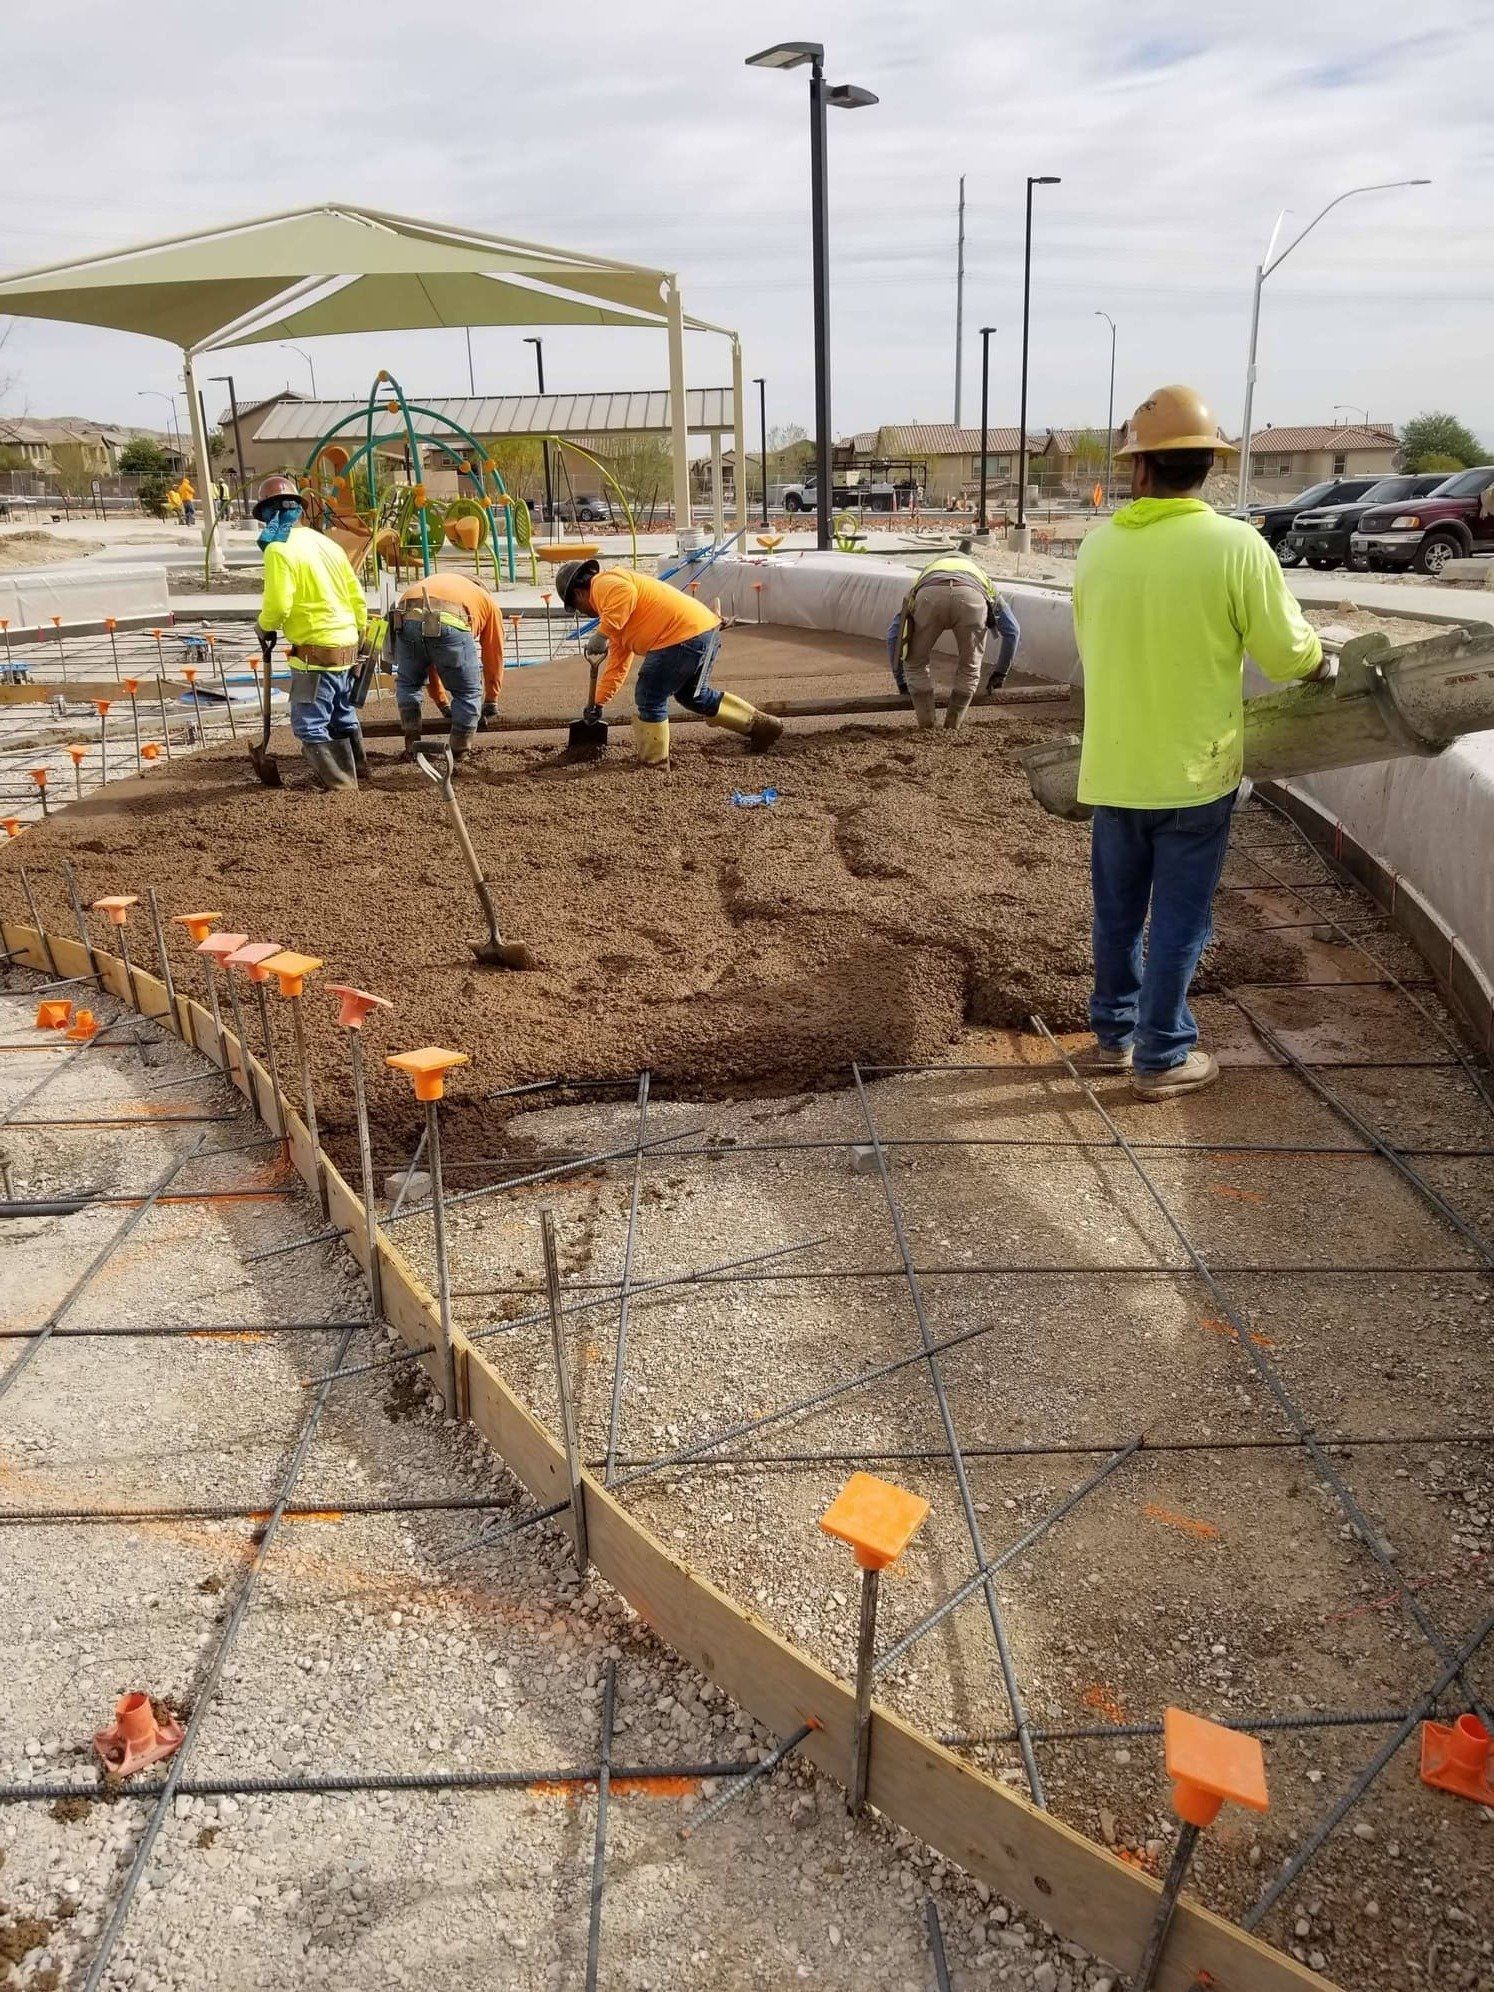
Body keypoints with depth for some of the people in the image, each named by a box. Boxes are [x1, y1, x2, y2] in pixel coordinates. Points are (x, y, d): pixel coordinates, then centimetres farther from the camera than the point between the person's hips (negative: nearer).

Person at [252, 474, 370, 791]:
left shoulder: (279, 549, -11)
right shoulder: (326, 542, 12)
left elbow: (278, 604, -17)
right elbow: (357, 596, 13)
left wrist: (265, 629, 3)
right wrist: (359, 635, 24)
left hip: (315, 650, -8)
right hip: (346, 646, 8)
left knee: (310, 724, 0)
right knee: (343, 715, 23)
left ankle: (340, 784, 1)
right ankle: (357, 773, 36)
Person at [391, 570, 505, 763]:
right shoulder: (489, 603, 35)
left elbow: (427, 660, 47)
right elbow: (494, 657, 37)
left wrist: (441, 703, 54)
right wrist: (491, 702, 50)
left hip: (407, 618, 4)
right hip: (451, 624, -3)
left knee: (407, 683, 29)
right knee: (468, 693, 17)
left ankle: (412, 746, 25)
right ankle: (459, 753, 20)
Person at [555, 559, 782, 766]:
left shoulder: (603, 583, 0)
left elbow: (625, 592, -25)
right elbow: (617, 664, 33)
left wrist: (601, 634, -20)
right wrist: (598, 702, 34)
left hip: (684, 636, -11)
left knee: (650, 699, 1)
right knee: (694, 696, 28)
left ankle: (653, 762, 13)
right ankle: (759, 725, 36)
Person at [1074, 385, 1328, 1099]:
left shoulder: (1099, 546, -5)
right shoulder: (1238, 546, -16)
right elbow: (1290, 655, -8)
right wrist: (1321, 659, 15)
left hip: (1114, 766, 3)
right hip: (1195, 770, -3)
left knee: (1117, 912, 18)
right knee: (1178, 920, 8)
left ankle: (1113, 1031, 33)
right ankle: (1161, 1058, 18)